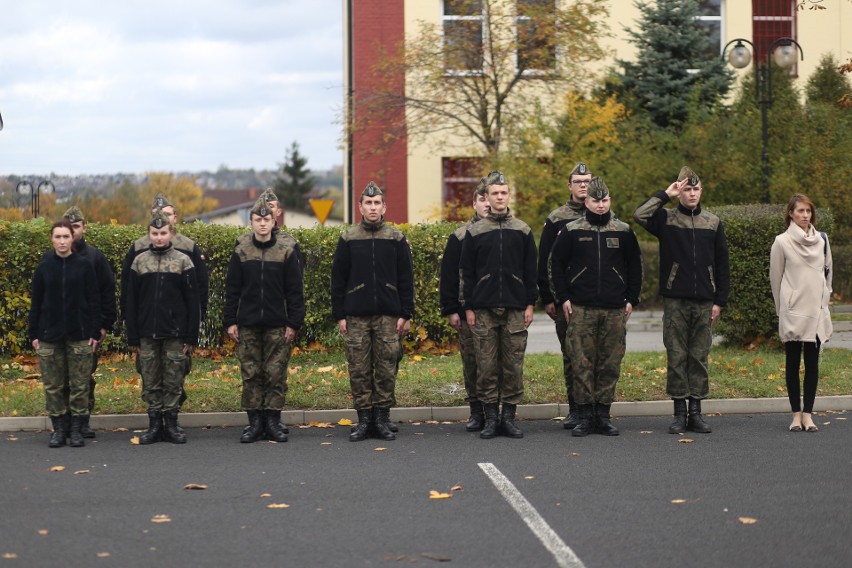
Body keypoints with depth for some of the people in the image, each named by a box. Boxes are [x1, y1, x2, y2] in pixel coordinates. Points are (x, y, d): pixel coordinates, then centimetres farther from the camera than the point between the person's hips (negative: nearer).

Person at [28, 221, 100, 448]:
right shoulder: (44, 267, 4)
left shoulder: (84, 265, 0)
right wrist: (33, 334, 3)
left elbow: (93, 301, 1)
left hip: (79, 335, -1)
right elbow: (35, 303, 8)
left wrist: (95, 332, -4)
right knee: (53, 385, 4)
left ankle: (76, 429, 9)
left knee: (80, 385, 1)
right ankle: (59, 429, 12)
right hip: (50, 335, 1)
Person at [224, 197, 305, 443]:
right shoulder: (241, 250, 4)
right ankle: (254, 421, 10)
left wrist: (294, 323, -5)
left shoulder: (288, 249, -1)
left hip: (277, 325, -2)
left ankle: (273, 421, 10)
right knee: (250, 374, 3)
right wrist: (230, 321, 2)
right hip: (248, 325, 2)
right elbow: (232, 288, 7)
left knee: (276, 374, 1)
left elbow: (295, 289, -1)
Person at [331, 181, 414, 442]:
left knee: (387, 369, 0)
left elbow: (405, 279, 6)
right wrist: (339, 315, 1)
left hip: (388, 316, 0)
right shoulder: (348, 239, 6)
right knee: (359, 369, 1)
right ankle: (364, 419, 9)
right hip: (356, 317, 0)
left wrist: (406, 315, 1)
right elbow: (338, 279, 7)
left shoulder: (396, 238, 6)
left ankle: (382, 418, 9)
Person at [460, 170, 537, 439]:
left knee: (514, 364, 1)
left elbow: (530, 271, 9)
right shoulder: (475, 232, 6)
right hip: (484, 310, 0)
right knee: (486, 366, 0)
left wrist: (530, 304, 2)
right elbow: (467, 273, 6)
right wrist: (468, 307, 0)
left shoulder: (523, 231, 9)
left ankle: (509, 417, 9)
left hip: (515, 309, 1)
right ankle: (491, 418, 7)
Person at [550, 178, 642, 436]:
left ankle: (603, 415, 11)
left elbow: (635, 267, 14)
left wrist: (631, 299, 7)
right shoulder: (571, 231, 4)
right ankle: (584, 416, 3)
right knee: (582, 364, -3)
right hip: (581, 309, -1)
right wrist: (563, 298, 1)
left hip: (615, 309, 2)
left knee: (610, 364, 3)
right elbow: (556, 264, 8)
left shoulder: (623, 231, 9)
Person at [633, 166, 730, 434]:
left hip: (704, 302, 2)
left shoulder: (713, 223, 9)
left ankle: (696, 412, 12)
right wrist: (665, 194, -11)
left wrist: (720, 301, 3)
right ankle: (680, 413, 7)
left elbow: (722, 266, 9)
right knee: (676, 357, 1)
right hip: (675, 301, -2)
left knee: (699, 358, 5)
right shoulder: (666, 219, 3)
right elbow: (640, 214, -19)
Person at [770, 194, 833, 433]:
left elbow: (828, 272, 16)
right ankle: (797, 414, 9)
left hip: (817, 313, 3)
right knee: (793, 363, 3)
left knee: (812, 363, 3)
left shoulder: (821, 240, 6)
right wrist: (782, 309, 4)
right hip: (792, 313, -3)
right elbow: (775, 278, 1)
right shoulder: (782, 242, -4)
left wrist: (824, 299, 13)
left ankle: (808, 413, 8)